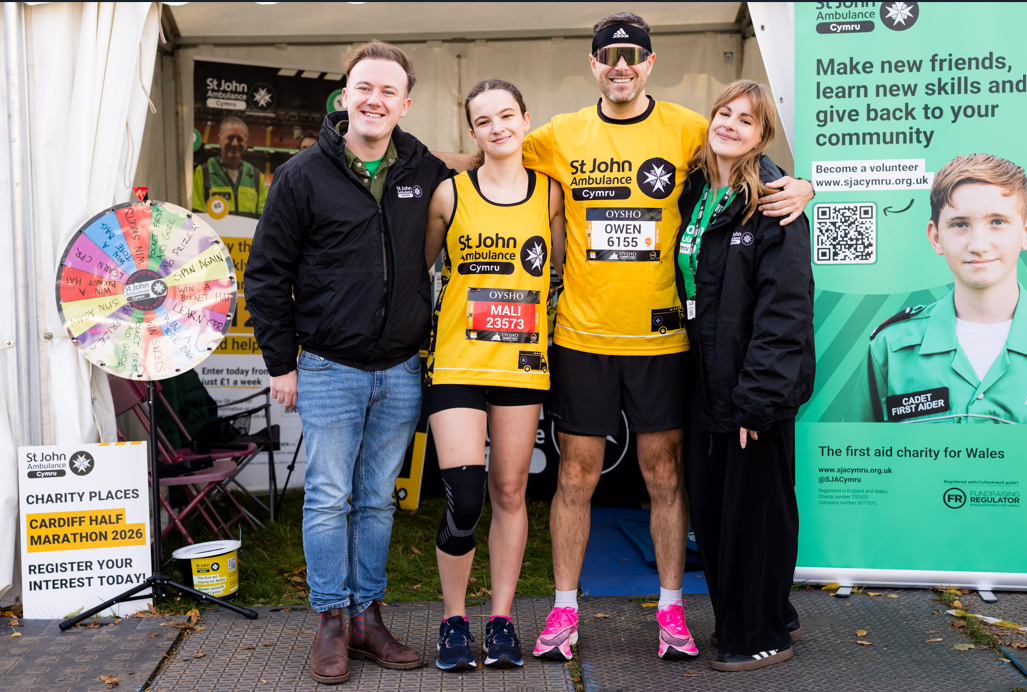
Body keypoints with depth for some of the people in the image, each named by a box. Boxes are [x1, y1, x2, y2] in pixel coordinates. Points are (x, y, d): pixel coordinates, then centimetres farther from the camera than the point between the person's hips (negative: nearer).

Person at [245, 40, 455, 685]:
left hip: (401, 371, 3)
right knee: (328, 498, 3)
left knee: (378, 500, 11)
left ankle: (369, 617, 24)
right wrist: (281, 362, -2)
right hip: (329, 370, -2)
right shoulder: (304, 174, -3)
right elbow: (267, 274, -1)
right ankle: (332, 623, 17)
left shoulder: (428, 174, 3)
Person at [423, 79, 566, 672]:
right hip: (457, 362, -2)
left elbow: (564, 270, 14)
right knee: (464, 499, -9)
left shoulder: (550, 192, 7)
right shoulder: (450, 194, 2)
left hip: (523, 364, 2)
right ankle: (454, 618, 13)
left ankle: (502, 619, 22)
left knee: (510, 493, 8)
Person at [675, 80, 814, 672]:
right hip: (708, 378, 7)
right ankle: (762, 617, 35)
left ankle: (764, 635, 23)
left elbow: (785, 306, -16)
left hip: (758, 384, -7)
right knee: (710, 504, 14)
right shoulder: (694, 192, 10)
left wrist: (758, 394, -20)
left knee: (756, 507, 4)